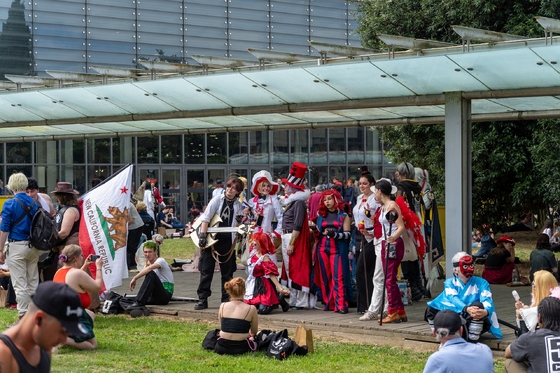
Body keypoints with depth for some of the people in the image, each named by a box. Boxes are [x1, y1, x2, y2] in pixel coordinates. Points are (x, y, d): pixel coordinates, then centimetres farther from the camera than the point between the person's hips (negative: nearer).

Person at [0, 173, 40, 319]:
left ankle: (23, 317, -6)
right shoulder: (35, 203, 6)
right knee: (33, 283, 11)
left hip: (17, 246, -5)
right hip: (33, 247, 5)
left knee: (20, 284, -3)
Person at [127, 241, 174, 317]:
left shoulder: (161, 261, -6)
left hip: (166, 295, -8)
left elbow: (149, 268, -29)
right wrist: (146, 264, 5)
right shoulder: (148, 263, 20)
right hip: (156, 297, 8)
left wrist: (134, 278, -32)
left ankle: (138, 303, -36)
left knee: (151, 274, -31)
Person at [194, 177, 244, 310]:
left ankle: (226, 298, 16)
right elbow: (206, 218, -7)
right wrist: (202, 236, -15)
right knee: (206, 270, -1)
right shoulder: (217, 199, -2)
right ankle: (202, 299, 3)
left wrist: (239, 221, -11)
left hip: (228, 241, 3)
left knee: (227, 272, 8)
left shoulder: (238, 205, 6)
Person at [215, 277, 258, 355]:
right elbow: (254, 332, 5)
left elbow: (222, 328, 9)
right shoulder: (251, 309, -9)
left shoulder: (223, 306, -3)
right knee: (251, 338, 34)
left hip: (221, 348, 0)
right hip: (241, 348, 0)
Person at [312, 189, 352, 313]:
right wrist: (315, 229, -2)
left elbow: (347, 234, -3)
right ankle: (328, 303, 10)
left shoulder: (343, 216, 4)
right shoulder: (321, 216, 15)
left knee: (338, 277, -11)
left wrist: (335, 234, -19)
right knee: (325, 277, 3)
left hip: (337, 249, -4)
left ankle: (341, 305, -14)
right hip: (322, 249, 4)